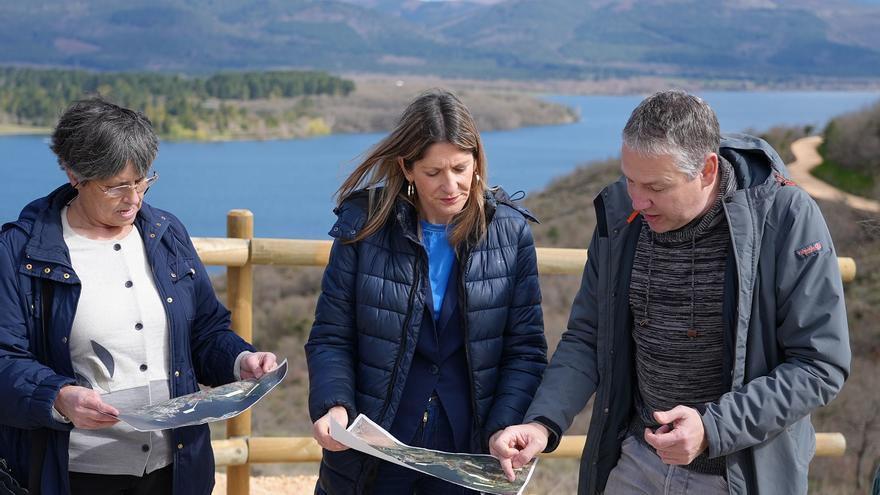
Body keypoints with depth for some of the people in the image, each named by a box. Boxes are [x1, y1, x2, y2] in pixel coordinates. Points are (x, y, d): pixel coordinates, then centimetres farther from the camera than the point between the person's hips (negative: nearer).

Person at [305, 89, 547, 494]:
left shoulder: (510, 232, -4)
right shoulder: (364, 224, -6)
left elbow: (525, 350, -2)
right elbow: (330, 338, -3)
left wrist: (504, 430, -16)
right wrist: (334, 406, -21)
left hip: (470, 458, 1)